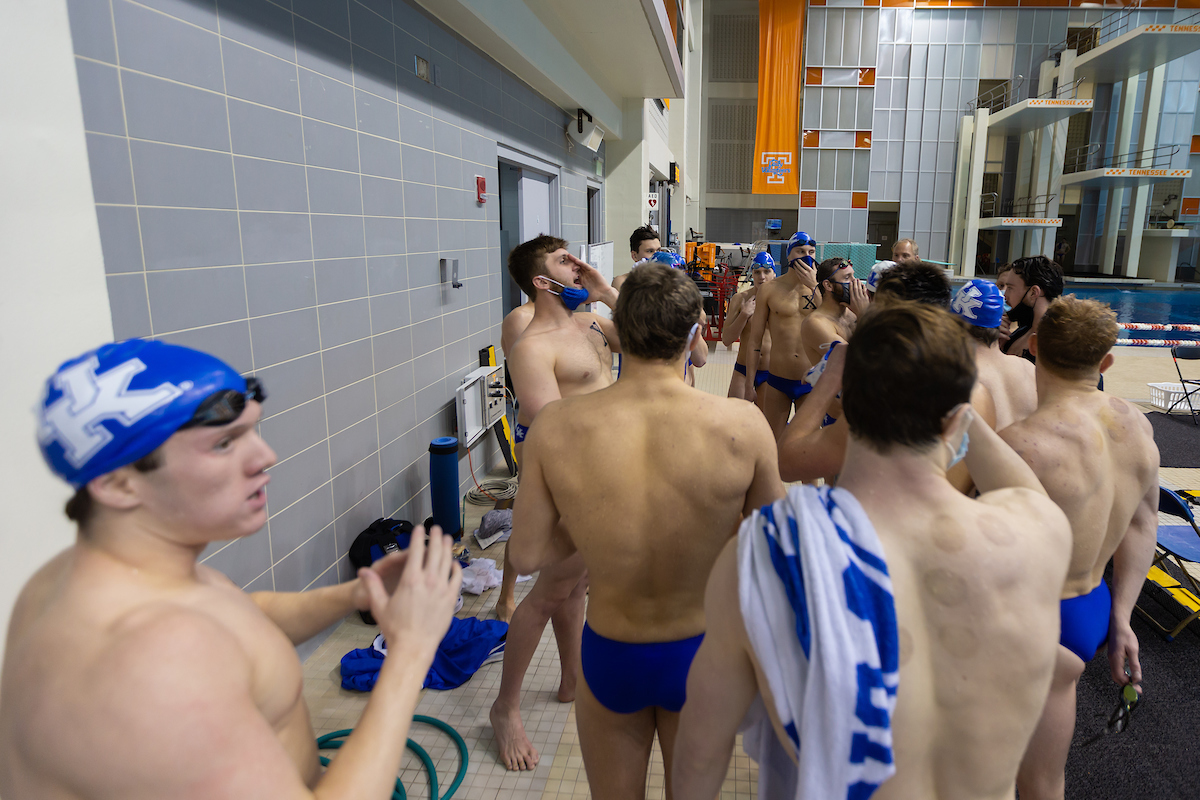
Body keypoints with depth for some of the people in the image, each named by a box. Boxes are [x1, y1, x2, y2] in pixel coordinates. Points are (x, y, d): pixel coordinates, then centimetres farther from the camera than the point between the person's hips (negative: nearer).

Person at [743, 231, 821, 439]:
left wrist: (814, 286, -19)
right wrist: (749, 385, 2)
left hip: (810, 383, 0)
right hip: (777, 382, 0)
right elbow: (754, 340, 3)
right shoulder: (769, 290, -1)